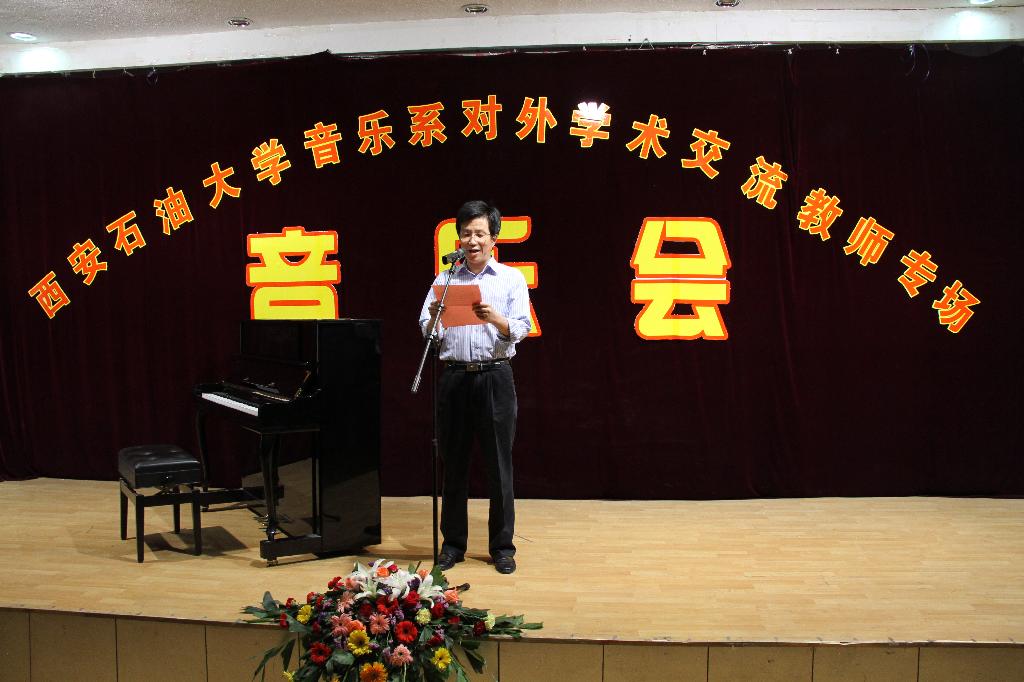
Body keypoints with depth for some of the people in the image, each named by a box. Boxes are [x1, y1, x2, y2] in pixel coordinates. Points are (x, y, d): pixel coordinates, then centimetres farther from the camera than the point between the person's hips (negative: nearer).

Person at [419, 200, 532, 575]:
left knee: (499, 465, 2)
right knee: (453, 464, 8)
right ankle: (453, 543, 19)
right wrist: (434, 319, -20)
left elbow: (520, 330, -6)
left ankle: (502, 546, 13)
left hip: (495, 378, -1)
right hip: (454, 377, 2)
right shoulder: (444, 279, 9)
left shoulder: (512, 279, 5)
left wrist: (496, 319, -26)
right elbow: (427, 333, 2)